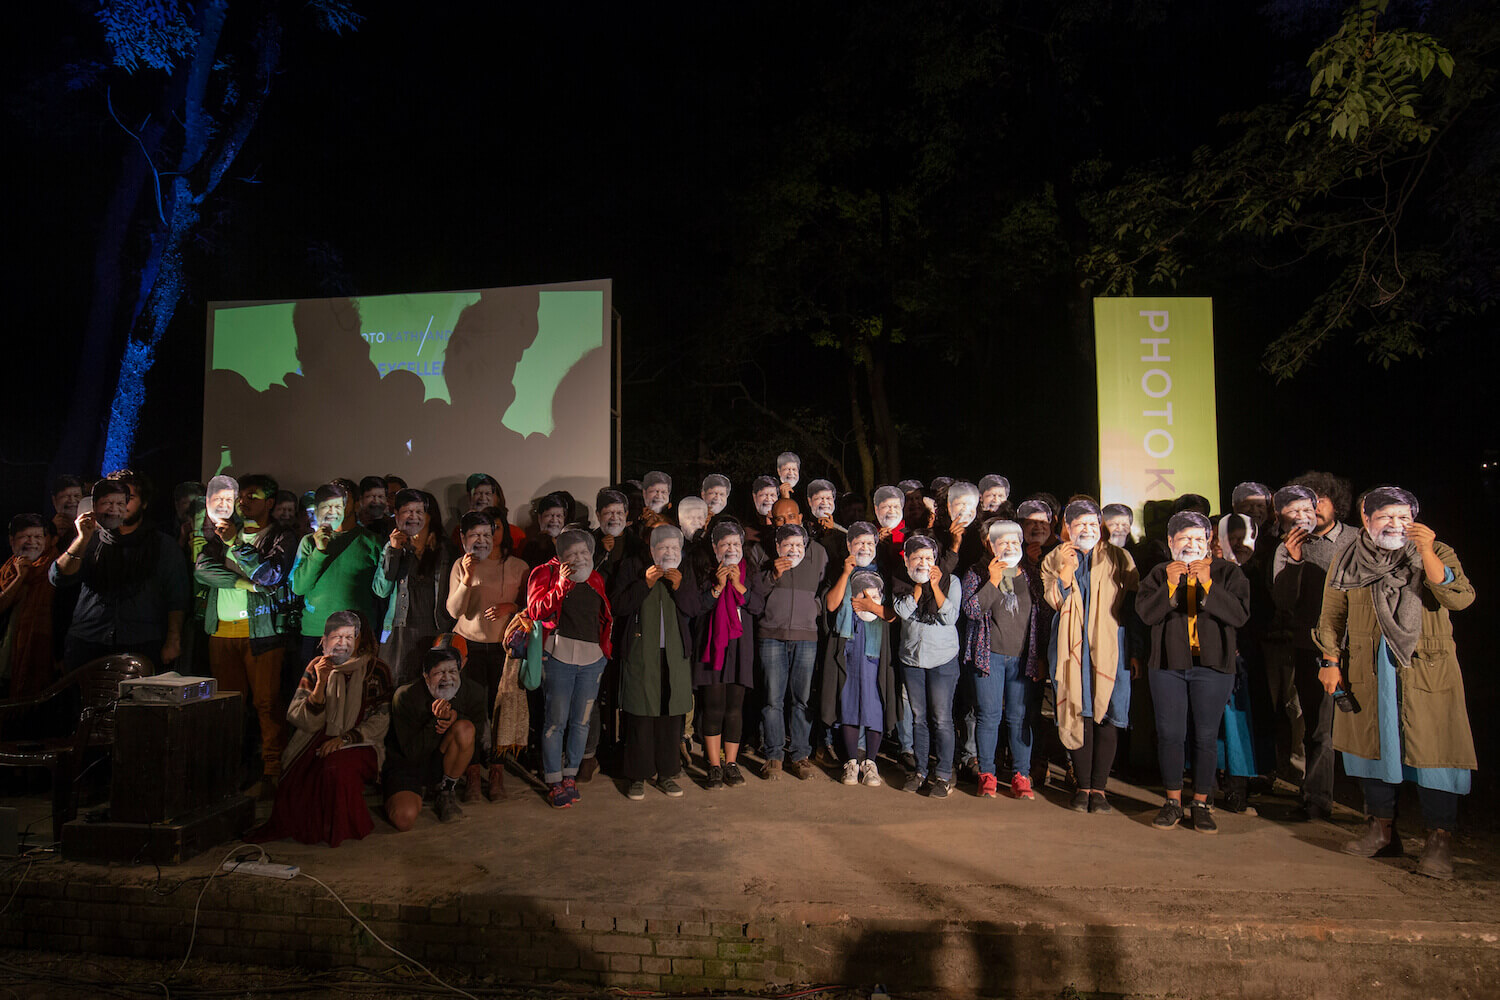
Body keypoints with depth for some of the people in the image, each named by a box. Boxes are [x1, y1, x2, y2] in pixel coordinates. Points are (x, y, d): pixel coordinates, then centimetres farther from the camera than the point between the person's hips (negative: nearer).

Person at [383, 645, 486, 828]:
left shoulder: (473, 691, -11)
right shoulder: (406, 696, -19)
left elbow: (477, 735, -3)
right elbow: (412, 752, -19)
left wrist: (455, 716, -23)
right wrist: (437, 721, -34)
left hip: (441, 765, 2)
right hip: (406, 765, -2)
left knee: (465, 729, -29)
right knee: (404, 819, -29)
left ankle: (446, 791, -5)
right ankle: (417, 794, 10)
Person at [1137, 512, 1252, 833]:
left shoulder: (1227, 572, 4)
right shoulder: (1159, 574, 8)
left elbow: (1240, 614, -10)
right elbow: (1145, 614, -5)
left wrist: (1207, 584, -20)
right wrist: (1170, 585, -17)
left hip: (1213, 666, -1)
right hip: (1168, 665, 1)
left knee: (1206, 736, 2)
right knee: (1169, 734, 2)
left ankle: (1202, 803, 16)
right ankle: (1173, 801, 16)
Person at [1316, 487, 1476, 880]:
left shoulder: (1438, 553, 1)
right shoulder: (1347, 561, 6)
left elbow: (1460, 599, -16)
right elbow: (1331, 616, 11)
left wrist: (1426, 553, -24)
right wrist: (1330, 661, 4)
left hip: (1426, 670, -2)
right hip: (1367, 672, 3)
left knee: (1433, 750, -5)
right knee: (1372, 744, 10)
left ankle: (1439, 841, 6)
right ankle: (1382, 831, 23)